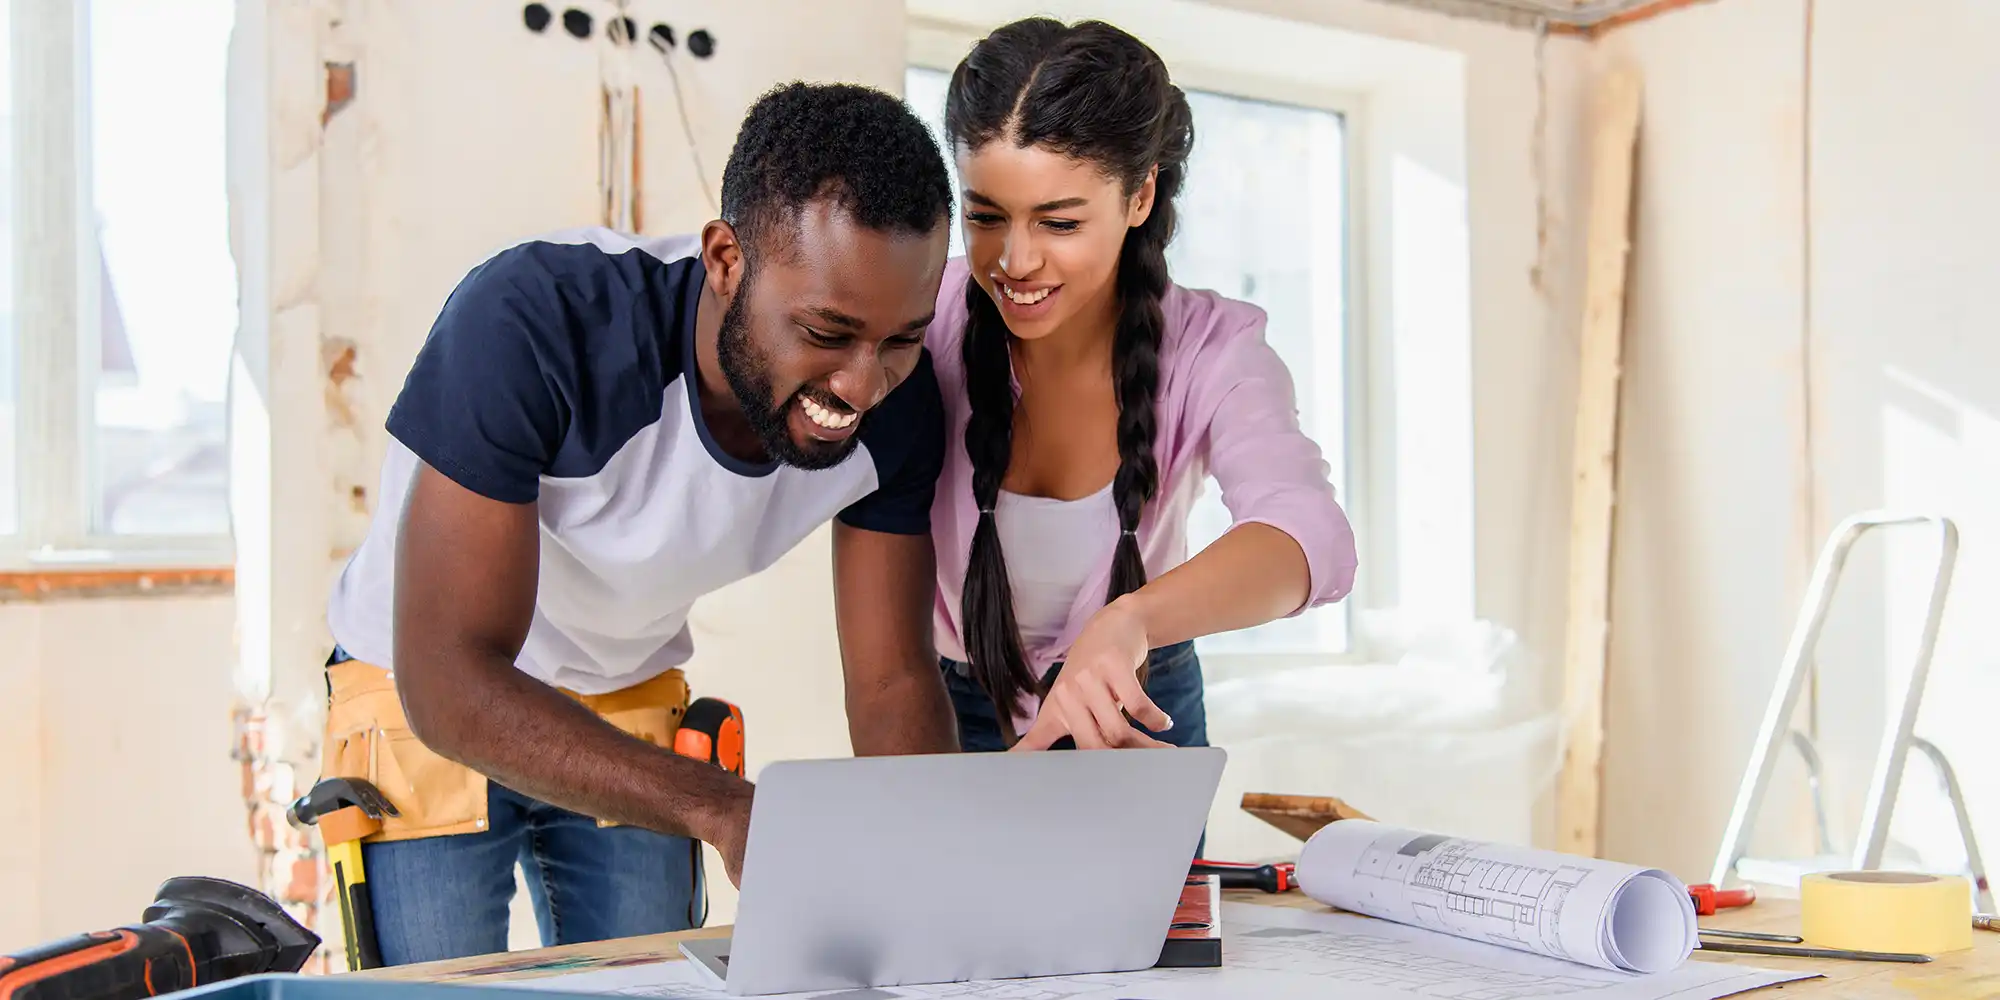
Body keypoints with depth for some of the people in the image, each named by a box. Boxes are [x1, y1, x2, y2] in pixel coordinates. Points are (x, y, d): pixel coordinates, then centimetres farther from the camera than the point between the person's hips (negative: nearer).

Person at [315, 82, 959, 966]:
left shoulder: (892, 403, -19)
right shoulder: (531, 322, -35)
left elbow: (894, 683, -12)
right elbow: (450, 679, -37)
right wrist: (722, 809, -47)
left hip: (632, 703, 4)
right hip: (425, 697, -3)